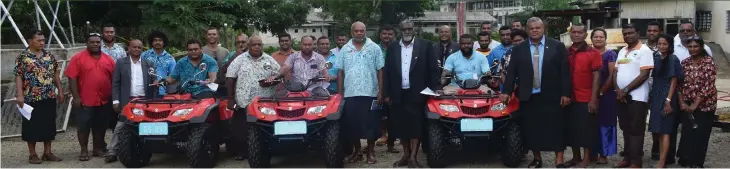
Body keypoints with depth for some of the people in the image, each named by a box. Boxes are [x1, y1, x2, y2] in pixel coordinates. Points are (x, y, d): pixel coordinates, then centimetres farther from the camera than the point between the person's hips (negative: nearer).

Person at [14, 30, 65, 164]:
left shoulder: (50, 56, 9)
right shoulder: (22, 57, -5)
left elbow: (55, 74, 14)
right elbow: (18, 77, -8)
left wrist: (60, 91, 10)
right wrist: (20, 95, -16)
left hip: (49, 97, 5)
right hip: (31, 98, -5)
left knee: (49, 125, 9)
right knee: (32, 126, 2)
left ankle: (47, 152, 19)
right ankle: (32, 154, 12)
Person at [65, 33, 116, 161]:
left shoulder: (108, 59, 8)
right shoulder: (78, 58, -4)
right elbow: (72, 78, -7)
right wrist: (76, 97, -12)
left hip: (104, 101, 4)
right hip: (85, 101, -3)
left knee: (100, 126, 11)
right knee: (84, 126, 1)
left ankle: (98, 149, 23)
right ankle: (84, 151, 10)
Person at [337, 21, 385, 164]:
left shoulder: (374, 48, 2)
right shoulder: (345, 49, 8)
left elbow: (380, 71, 1)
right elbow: (340, 72, 9)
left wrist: (380, 92, -4)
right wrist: (339, 93, 4)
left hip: (370, 93, -2)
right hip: (350, 94, 2)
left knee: (371, 124, 2)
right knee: (352, 124, 6)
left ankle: (371, 152, 14)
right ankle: (357, 152, 19)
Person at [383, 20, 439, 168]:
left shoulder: (425, 46, 1)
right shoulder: (392, 48, 9)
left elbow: (433, 69, 0)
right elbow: (387, 72, 8)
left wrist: (434, 89, -7)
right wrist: (386, 93, 3)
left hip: (416, 94, -3)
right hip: (398, 94, 3)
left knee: (416, 125, -4)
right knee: (400, 125, 7)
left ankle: (413, 157, 0)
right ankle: (406, 155, 18)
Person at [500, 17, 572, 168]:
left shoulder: (557, 46, 2)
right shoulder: (518, 49, 7)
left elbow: (565, 71, -1)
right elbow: (511, 72, 4)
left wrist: (566, 93, -7)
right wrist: (506, 91, -5)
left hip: (551, 96, -2)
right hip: (528, 97, 2)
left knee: (556, 129, 0)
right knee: (532, 130, 7)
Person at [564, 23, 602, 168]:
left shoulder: (593, 53, -6)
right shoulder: (565, 52, 7)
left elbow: (596, 77, -8)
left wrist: (593, 99, -13)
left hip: (587, 99, -4)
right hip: (570, 98, 5)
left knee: (586, 129, 2)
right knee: (572, 129, 10)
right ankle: (576, 157, 21)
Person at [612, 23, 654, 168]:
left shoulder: (644, 50, -7)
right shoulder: (622, 51, 15)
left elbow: (644, 75, -15)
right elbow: (616, 72, 14)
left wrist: (625, 90, -14)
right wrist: (618, 90, -4)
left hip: (637, 97, -7)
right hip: (621, 96, 7)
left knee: (636, 130, -2)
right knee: (626, 129, 12)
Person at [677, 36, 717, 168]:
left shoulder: (709, 62, -9)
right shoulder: (684, 63, 5)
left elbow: (708, 86, -14)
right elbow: (680, 84, 7)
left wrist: (695, 104, -16)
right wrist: (682, 102, -5)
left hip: (704, 105, -4)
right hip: (687, 105, 4)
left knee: (700, 135, 1)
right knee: (687, 133, 3)